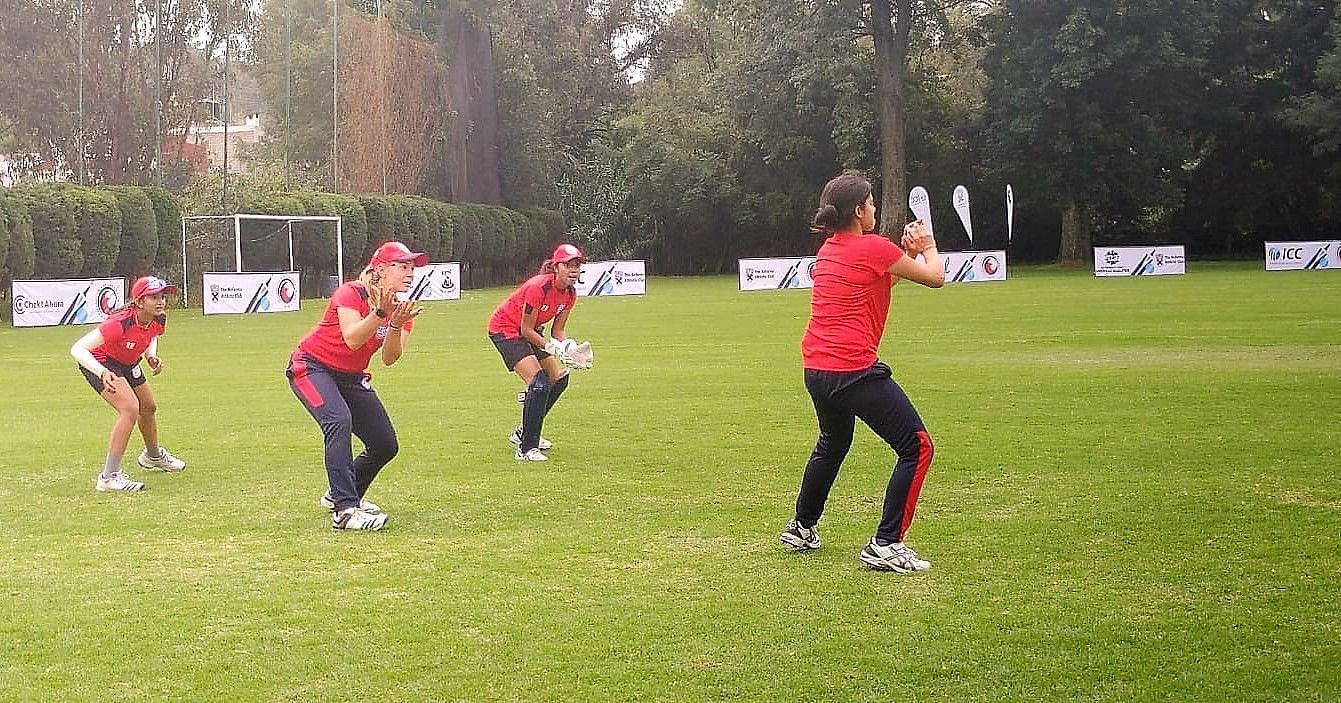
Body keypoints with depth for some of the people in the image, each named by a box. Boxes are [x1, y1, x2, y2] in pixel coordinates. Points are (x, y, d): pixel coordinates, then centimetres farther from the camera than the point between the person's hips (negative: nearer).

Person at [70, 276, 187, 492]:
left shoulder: (158, 320, -18)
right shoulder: (121, 323, -39)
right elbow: (77, 349, -45)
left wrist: (152, 355, -10)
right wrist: (102, 372, -60)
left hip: (128, 363, 8)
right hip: (100, 362, -8)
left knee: (149, 407, 24)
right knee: (130, 409, -26)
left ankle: (153, 456, 55)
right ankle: (109, 476, -20)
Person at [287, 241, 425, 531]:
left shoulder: (404, 308, -3)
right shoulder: (351, 294, -22)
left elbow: (389, 358, -16)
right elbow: (352, 339, -37)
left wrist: (396, 325, -32)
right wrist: (379, 313, -47)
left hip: (352, 377, 8)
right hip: (311, 367, -7)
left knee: (386, 444, 4)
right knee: (339, 421, -33)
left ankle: (340, 494, 31)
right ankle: (344, 510, -38)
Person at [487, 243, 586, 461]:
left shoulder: (570, 294, -7)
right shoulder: (538, 287, -31)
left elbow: (558, 331, 0)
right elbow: (526, 330, -25)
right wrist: (550, 347, -33)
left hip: (529, 332, 9)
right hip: (504, 329, -9)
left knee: (559, 378, 9)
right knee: (538, 382, -22)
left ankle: (524, 433, 25)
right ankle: (526, 449, -19)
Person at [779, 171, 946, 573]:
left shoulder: (829, 250, 16)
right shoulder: (874, 248, -9)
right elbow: (935, 278, 0)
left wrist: (907, 253, 20)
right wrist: (927, 246, 18)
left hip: (816, 370, 9)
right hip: (854, 370, -9)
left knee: (831, 445, 32)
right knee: (917, 448, -4)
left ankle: (801, 529, 44)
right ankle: (885, 546, -7)